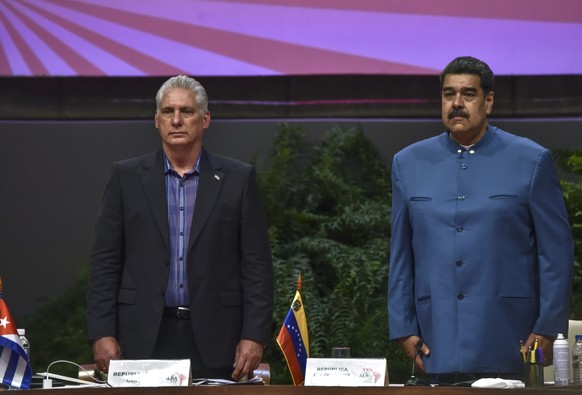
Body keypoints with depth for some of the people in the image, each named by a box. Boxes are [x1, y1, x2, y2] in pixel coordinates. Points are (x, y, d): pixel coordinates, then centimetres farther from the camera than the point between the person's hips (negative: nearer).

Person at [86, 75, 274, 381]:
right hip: (144, 340, 0)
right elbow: (105, 263, 6)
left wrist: (254, 336, -4)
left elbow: (257, 265, 4)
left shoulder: (237, 179, 6)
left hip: (214, 341, 0)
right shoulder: (127, 177, 8)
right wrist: (102, 334, -3)